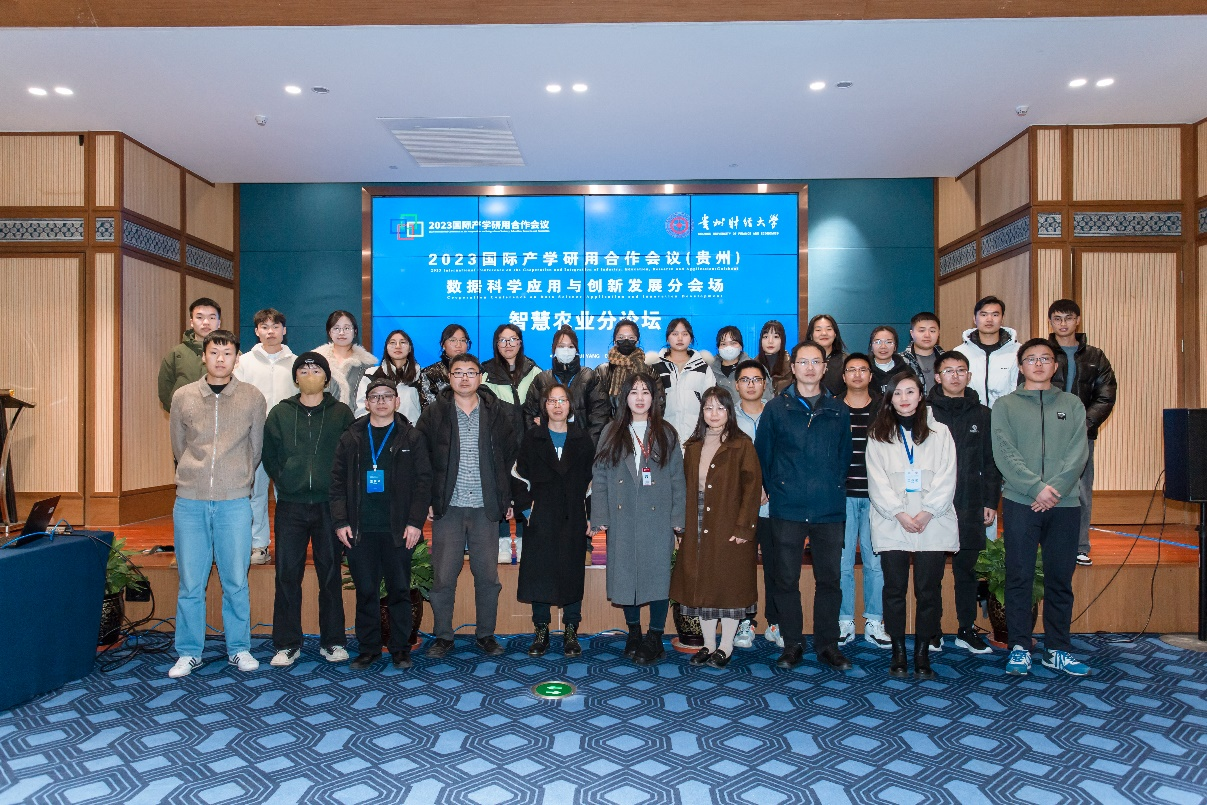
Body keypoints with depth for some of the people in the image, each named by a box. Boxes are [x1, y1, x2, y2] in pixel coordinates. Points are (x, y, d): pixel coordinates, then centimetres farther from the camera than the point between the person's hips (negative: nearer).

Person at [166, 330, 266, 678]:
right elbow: (178, 447, 15)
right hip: (190, 502, 1)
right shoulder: (183, 397, 4)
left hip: (234, 502, -1)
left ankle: (239, 648, 21)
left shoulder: (253, 398, 1)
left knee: (235, 581, 6)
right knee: (190, 583, 7)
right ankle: (189, 653, 22)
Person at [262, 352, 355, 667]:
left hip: (329, 505, -1)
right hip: (290, 506, 1)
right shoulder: (280, 413, 8)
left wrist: (338, 491, -1)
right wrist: (284, 482, 2)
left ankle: (333, 641, 17)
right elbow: (268, 456, 10)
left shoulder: (342, 413, 5)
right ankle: (287, 643, 15)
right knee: (287, 575, 2)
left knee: (330, 574, 6)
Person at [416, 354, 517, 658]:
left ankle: (486, 634, 22)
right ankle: (443, 636, 19)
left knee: (487, 575, 6)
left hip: (486, 508, 1)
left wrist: (508, 500, 4)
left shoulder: (497, 413, 6)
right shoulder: (434, 413, 3)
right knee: (443, 575, 3)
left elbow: (510, 458, 8)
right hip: (447, 507, -1)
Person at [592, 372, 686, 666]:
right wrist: (600, 516, -2)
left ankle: (655, 638, 11)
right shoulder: (612, 433, 7)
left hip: (657, 517, -1)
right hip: (622, 518, 1)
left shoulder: (666, 434, 6)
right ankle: (633, 632, 23)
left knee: (658, 574, -1)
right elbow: (599, 476, 5)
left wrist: (678, 516, -2)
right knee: (625, 573, 7)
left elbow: (678, 478, 5)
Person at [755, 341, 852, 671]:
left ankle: (827, 644, 22)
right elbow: (762, 454, 6)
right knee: (786, 578, 5)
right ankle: (792, 644, 18)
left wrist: (836, 489, 8)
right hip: (787, 510, -1)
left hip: (830, 509, 2)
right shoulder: (776, 408, 3)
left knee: (829, 578, 8)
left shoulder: (839, 411, 9)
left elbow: (845, 456, 15)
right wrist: (774, 491, 3)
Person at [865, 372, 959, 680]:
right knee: (895, 590, 2)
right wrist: (899, 514, -10)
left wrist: (927, 512, -10)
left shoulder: (940, 432, 9)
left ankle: (922, 654, 11)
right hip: (891, 525, 0)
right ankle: (898, 652, 13)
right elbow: (878, 481, 1)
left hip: (933, 524, 0)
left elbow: (946, 478, 2)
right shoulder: (878, 435, 9)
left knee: (928, 591, 0)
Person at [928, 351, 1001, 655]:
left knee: (967, 569, 10)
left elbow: (990, 461, 11)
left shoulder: (981, 414, 10)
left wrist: (991, 501, 6)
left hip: (970, 507, 2)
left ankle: (967, 629, 23)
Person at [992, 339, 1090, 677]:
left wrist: (1056, 487, -14)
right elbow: (1004, 453, -5)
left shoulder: (1072, 404, 12)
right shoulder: (1005, 405, 6)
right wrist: (1036, 487, -16)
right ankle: (1019, 647, 10)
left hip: (1065, 504, 2)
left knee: (1060, 579, 8)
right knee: (1019, 578, 1)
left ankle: (1057, 649, 19)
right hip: (1020, 503, -2)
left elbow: (1079, 452, 0)